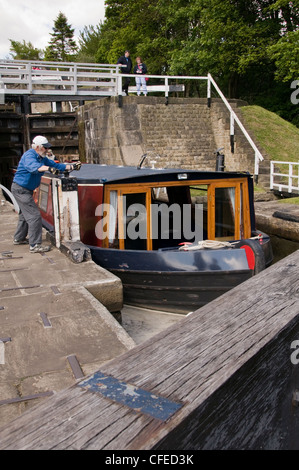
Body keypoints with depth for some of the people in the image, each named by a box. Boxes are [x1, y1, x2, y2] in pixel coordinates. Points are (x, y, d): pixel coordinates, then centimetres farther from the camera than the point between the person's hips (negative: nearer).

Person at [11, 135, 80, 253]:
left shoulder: (42, 158, 7)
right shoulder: (29, 155, -21)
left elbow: (55, 165, 10)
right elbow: (33, 167, -42)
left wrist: (72, 166, 0)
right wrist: (48, 168, -57)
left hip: (26, 189, 10)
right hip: (20, 189, -10)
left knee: (25, 214, 23)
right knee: (34, 215, -12)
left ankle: (19, 238, 39)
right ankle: (35, 245, -9)